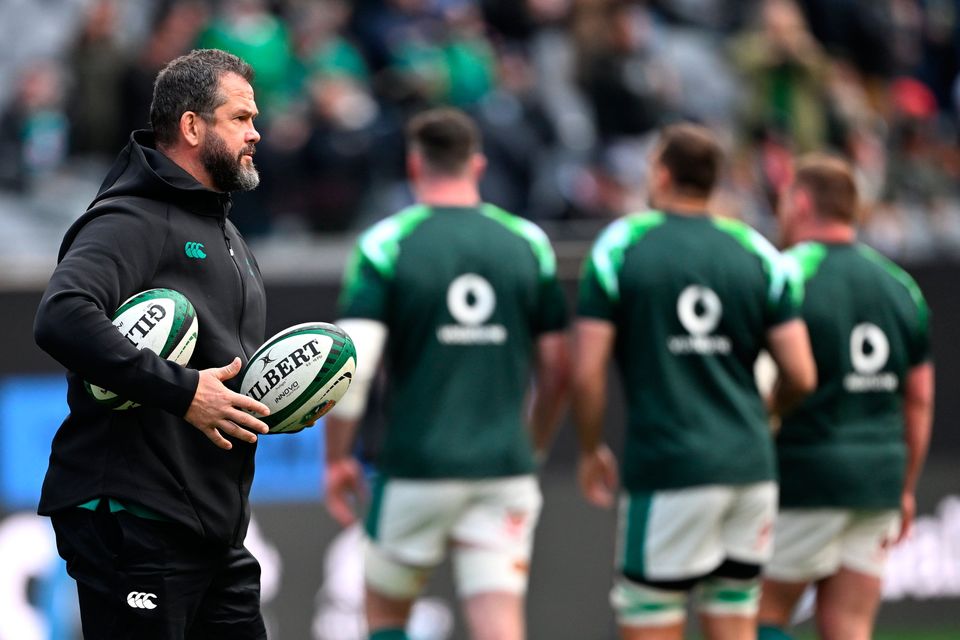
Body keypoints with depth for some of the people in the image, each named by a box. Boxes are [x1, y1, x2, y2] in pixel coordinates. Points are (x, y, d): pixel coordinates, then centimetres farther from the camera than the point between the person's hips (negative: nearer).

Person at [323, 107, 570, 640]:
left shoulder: (385, 243, -5)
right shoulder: (527, 242, 5)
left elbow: (352, 365, -13)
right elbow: (556, 366, 9)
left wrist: (337, 458, -2)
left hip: (415, 469, -2)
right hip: (504, 469, 2)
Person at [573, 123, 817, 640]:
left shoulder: (618, 246, -3)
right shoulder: (756, 253, 6)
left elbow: (588, 372, -7)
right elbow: (801, 376, 2)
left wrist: (590, 450, 9)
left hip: (667, 470, -4)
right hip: (748, 465, 4)